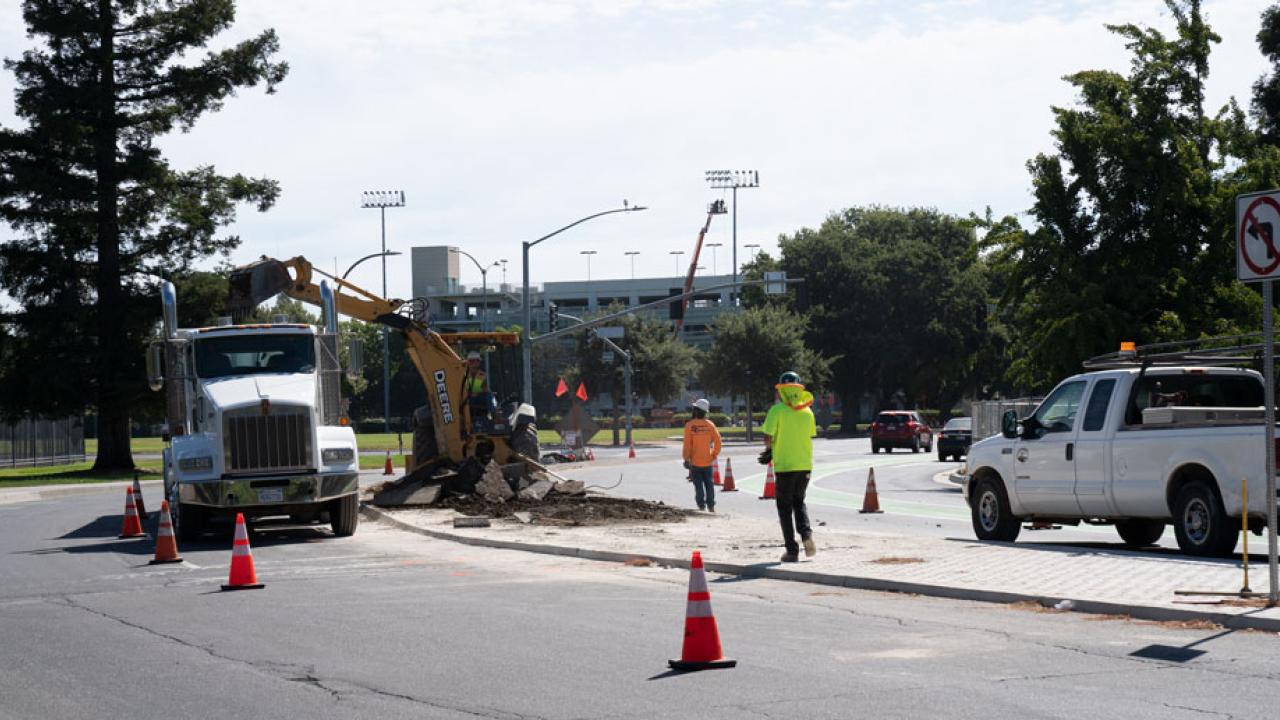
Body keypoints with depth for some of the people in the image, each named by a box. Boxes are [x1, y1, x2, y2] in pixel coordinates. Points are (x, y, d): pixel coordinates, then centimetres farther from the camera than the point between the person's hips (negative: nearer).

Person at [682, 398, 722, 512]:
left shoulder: (690, 425, -11)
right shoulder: (710, 425, -1)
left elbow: (687, 444, -14)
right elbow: (717, 441, -1)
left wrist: (686, 459, -8)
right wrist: (714, 455, 10)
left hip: (695, 461, -3)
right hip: (707, 461, 3)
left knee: (698, 485, 3)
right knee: (709, 484, 12)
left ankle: (702, 506, 2)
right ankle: (711, 506, 13)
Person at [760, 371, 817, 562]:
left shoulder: (777, 410, -10)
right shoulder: (807, 411, 5)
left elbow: (768, 438, -15)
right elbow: (809, 437, 10)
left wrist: (770, 450, 10)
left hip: (784, 465, -4)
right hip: (805, 464, 4)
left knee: (785, 506, 7)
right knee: (799, 501, 21)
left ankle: (792, 551, 3)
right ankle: (806, 534, -5)